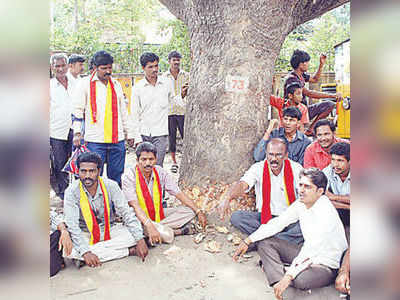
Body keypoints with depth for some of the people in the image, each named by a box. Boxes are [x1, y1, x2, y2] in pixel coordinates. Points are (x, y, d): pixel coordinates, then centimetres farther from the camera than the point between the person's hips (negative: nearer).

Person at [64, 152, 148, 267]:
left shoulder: (110, 186, -12)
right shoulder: (72, 191, -15)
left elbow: (127, 214, -13)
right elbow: (72, 225, -21)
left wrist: (140, 240, -25)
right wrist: (85, 252, -36)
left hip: (109, 231, 0)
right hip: (85, 234, 0)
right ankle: (128, 251, -25)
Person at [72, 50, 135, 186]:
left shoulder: (116, 84, 16)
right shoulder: (85, 83, 2)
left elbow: (123, 111, 21)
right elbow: (77, 110, 0)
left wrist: (130, 134, 19)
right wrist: (77, 132, -10)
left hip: (117, 140, 4)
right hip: (95, 140, -4)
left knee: (116, 177, 9)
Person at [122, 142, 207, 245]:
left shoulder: (160, 172, -6)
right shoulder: (129, 176, -18)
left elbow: (179, 194, -2)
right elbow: (135, 206, -26)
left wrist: (198, 212, -9)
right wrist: (150, 226, -40)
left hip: (158, 214, 6)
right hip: (139, 218, -6)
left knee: (190, 211, -9)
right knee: (166, 235, -33)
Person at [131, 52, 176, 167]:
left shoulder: (167, 83, 2)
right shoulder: (137, 88, -1)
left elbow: (172, 101, 22)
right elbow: (135, 114, 1)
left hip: (161, 133, 0)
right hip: (144, 134, 1)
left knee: (157, 166, -5)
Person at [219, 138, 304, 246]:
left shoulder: (296, 169, -7)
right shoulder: (258, 168, -8)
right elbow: (242, 184, -25)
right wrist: (227, 198, -45)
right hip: (264, 217, 1)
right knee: (236, 217, -22)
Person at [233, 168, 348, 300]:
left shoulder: (326, 212, -28)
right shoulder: (301, 204, -3)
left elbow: (310, 250, -33)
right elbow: (278, 223, 0)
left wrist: (289, 277, -37)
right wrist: (248, 241, -4)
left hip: (327, 265, -8)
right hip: (306, 253, 8)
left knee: (300, 280, -39)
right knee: (264, 242, -1)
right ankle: (278, 279, -20)